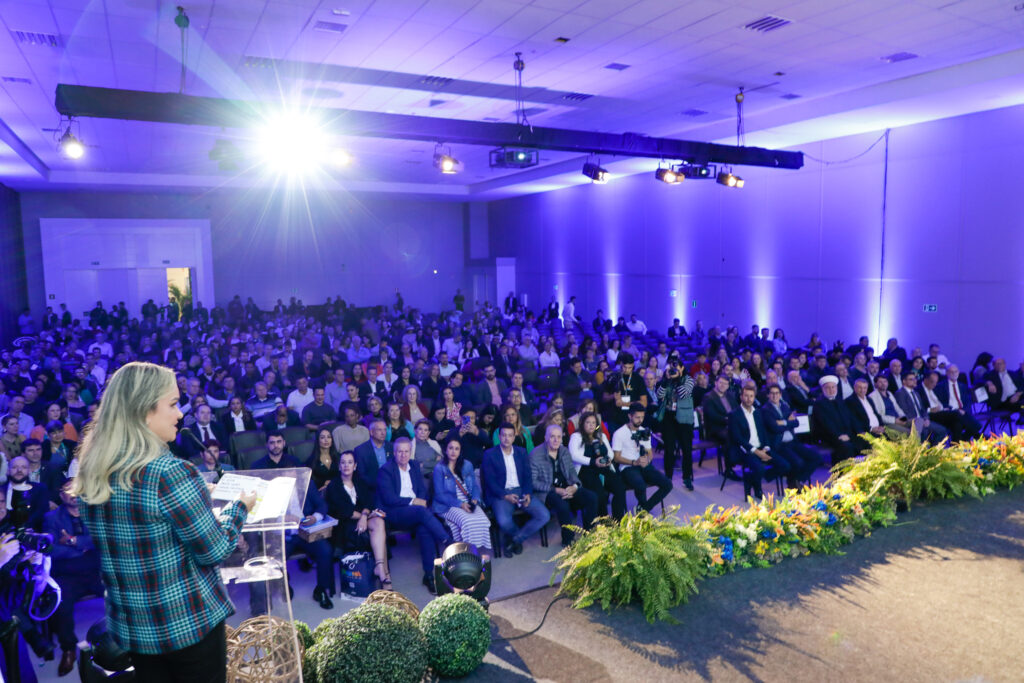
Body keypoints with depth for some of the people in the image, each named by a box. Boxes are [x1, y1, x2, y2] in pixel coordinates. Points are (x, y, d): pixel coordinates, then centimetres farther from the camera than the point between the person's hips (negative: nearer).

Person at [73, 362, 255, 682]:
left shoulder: (92, 474, -2)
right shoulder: (170, 473, -25)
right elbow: (214, 550, -17)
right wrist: (239, 506, -2)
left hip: (130, 626, 7)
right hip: (189, 624, -6)